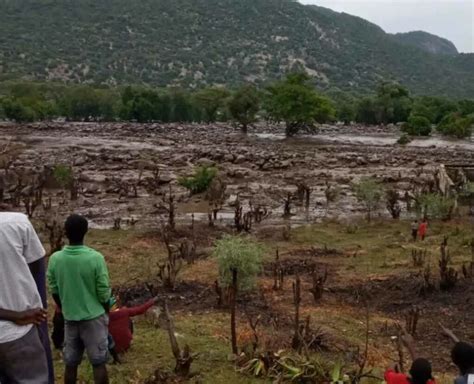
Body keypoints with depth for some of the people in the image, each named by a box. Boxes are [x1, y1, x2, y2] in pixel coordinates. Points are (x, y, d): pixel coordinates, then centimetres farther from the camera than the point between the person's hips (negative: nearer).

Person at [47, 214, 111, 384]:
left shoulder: (55, 259, -8)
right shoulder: (95, 258, -18)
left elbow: (54, 291, 3)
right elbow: (104, 292, -11)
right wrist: (106, 312, 7)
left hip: (70, 318, 3)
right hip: (94, 317, -3)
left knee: (70, 363, 13)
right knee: (98, 363, 5)